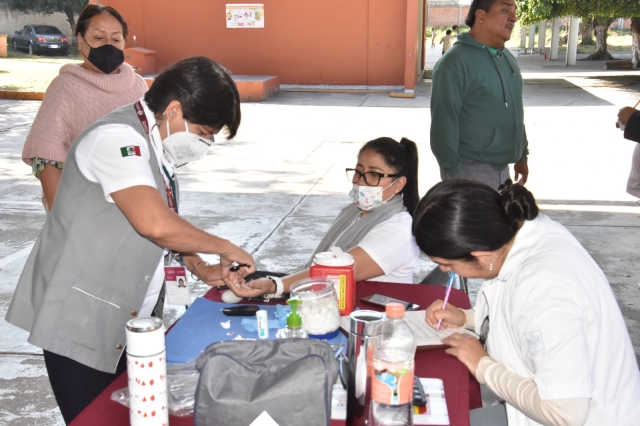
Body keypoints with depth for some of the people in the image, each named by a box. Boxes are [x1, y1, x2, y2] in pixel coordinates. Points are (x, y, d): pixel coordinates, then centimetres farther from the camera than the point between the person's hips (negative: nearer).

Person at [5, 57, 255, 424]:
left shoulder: (157, 146, 9)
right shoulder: (118, 139, -21)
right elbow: (155, 224, -34)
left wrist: (203, 270, 3)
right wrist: (227, 248, -20)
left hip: (128, 323, 9)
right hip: (82, 324, -9)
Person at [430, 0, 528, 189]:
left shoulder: (507, 58, 11)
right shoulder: (455, 62, -16)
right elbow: (443, 122, -19)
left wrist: (522, 155, 19)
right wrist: (453, 172, -21)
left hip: (502, 168, 8)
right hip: (470, 170, -8)